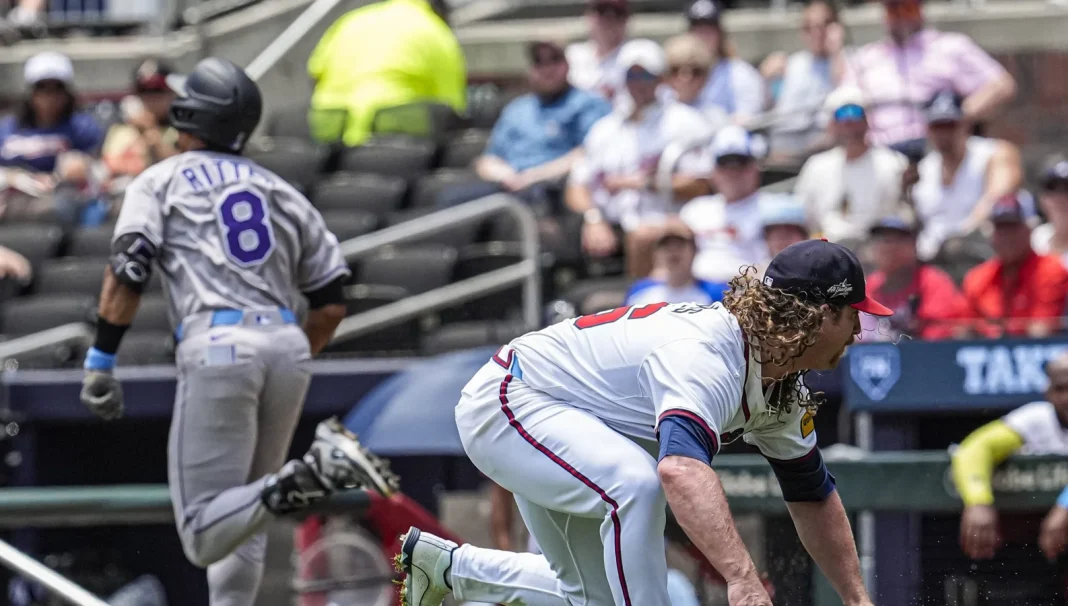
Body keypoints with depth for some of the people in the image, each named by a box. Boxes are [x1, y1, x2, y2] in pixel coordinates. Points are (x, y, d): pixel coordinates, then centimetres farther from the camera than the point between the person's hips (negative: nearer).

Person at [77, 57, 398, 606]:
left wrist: (100, 361, -3)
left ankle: (308, 477, -31)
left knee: (205, 534, -9)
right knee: (241, 518, 20)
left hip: (216, 346, -5)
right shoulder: (281, 191, 24)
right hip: (289, 345, 5)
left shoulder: (160, 181, 13)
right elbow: (331, 305, 20)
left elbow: (127, 274, -4)